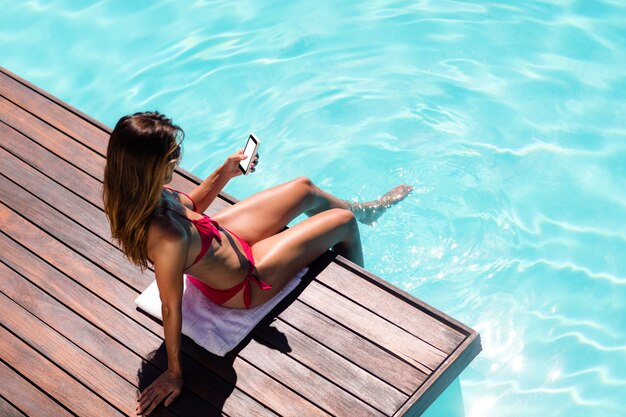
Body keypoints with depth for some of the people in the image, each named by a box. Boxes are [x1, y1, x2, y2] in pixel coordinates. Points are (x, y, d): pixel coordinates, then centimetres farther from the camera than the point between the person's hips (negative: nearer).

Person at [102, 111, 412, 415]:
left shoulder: (141, 194, -22)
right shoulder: (167, 238, -46)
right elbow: (171, 308, -33)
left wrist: (225, 173, -8)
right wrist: (174, 374, -20)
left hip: (223, 233, 8)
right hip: (244, 281, -8)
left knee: (305, 188, 23)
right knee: (343, 222, 8)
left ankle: (367, 210, 59)